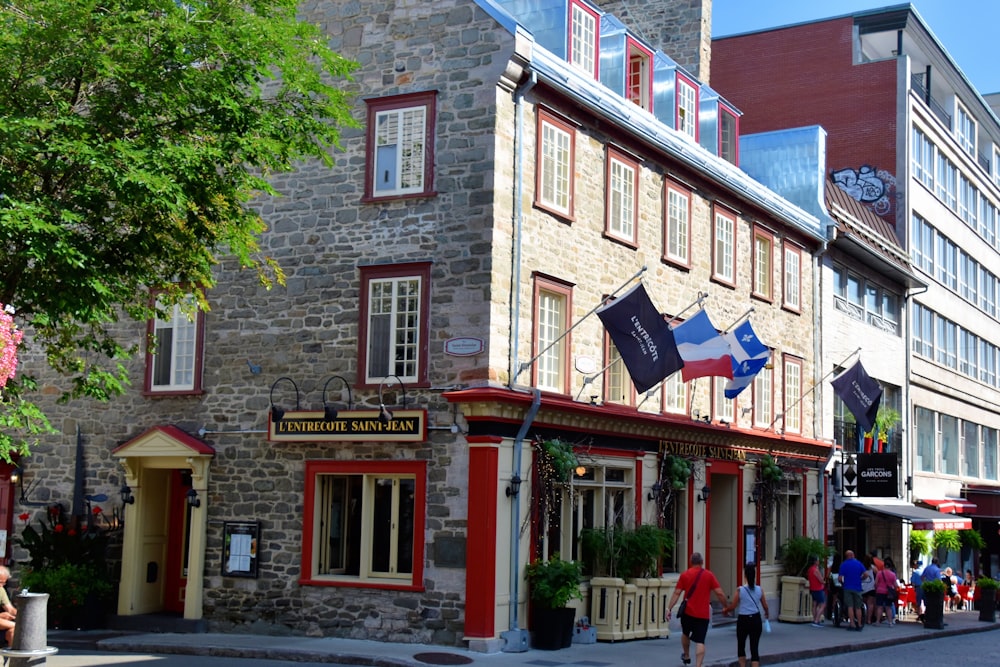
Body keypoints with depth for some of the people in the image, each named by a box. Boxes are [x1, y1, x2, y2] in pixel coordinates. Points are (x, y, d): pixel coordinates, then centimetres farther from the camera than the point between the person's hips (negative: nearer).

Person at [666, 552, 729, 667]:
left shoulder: (685, 575, 0)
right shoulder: (709, 575, -3)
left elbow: (676, 593, -4)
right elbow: (719, 593, -7)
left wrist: (669, 609, -3)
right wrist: (725, 606, 6)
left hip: (688, 611, 2)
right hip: (703, 614, -1)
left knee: (685, 634, 27)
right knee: (700, 641, -2)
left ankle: (686, 656, 45)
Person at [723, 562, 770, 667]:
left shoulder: (739, 590, -11)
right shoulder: (759, 590, -3)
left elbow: (733, 606, -7)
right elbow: (765, 606, 6)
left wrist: (725, 610, 14)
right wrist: (767, 613, 28)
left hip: (743, 620, -2)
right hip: (756, 619, 2)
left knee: (741, 646, 18)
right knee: (754, 648, 4)